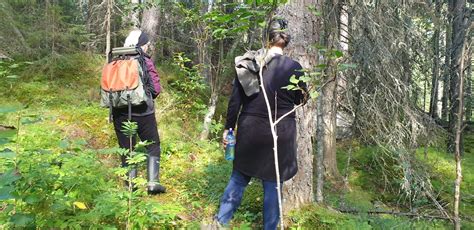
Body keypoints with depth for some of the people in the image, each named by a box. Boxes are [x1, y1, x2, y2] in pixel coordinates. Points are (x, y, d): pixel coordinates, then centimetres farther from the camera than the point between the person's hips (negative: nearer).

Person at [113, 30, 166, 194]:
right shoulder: (145, 61, -8)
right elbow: (156, 88, -8)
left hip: (120, 112, 3)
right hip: (143, 111, -3)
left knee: (126, 148, 12)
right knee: (153, 146, 11)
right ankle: (153, 182, 6)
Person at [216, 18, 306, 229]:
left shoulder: (247, 62, -3)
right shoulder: (294, 67, -10)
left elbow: (235, 99, -1)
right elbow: (300, 100, 4)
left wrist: (229, 128, 7)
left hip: (249, 129, 2)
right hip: (280, 133, -2)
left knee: (239, 177, 18)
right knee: (272, 183, 11)